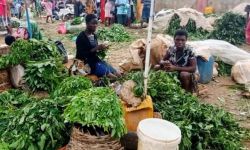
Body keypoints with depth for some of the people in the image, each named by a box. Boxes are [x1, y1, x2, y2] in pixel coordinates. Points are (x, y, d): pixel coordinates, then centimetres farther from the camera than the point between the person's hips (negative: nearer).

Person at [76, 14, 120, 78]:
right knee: (109, 75, -23)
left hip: (95, 60, 8)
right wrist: (97, 48, -24)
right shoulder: (81, 37, -15)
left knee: (117, 74, -6)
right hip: (86, 63, -8)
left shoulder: (94, 35, 8)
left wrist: (100, 48, -5)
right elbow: (81, 55, -21)